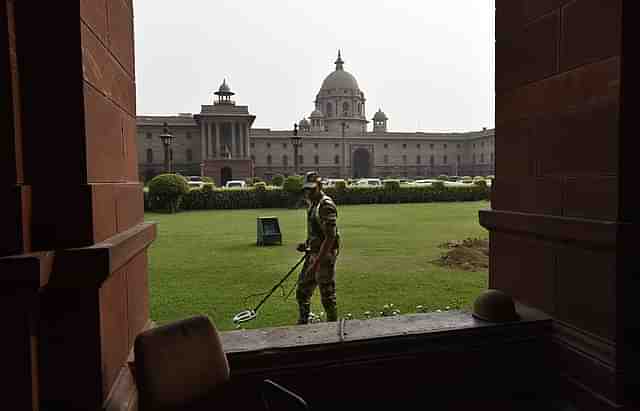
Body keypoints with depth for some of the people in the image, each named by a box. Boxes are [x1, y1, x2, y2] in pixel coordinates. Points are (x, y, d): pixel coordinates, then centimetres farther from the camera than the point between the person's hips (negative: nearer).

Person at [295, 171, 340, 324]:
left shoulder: (326, 205, -17)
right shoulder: (313, 204, 13)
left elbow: (330, 236, -23)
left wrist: (317, 261, -25)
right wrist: (306, 245, 10)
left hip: (325, 255, -10)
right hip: (313, 254, 10)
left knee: (327, 294, 1)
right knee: (302, 291, 17)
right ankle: (303, 323, 32)